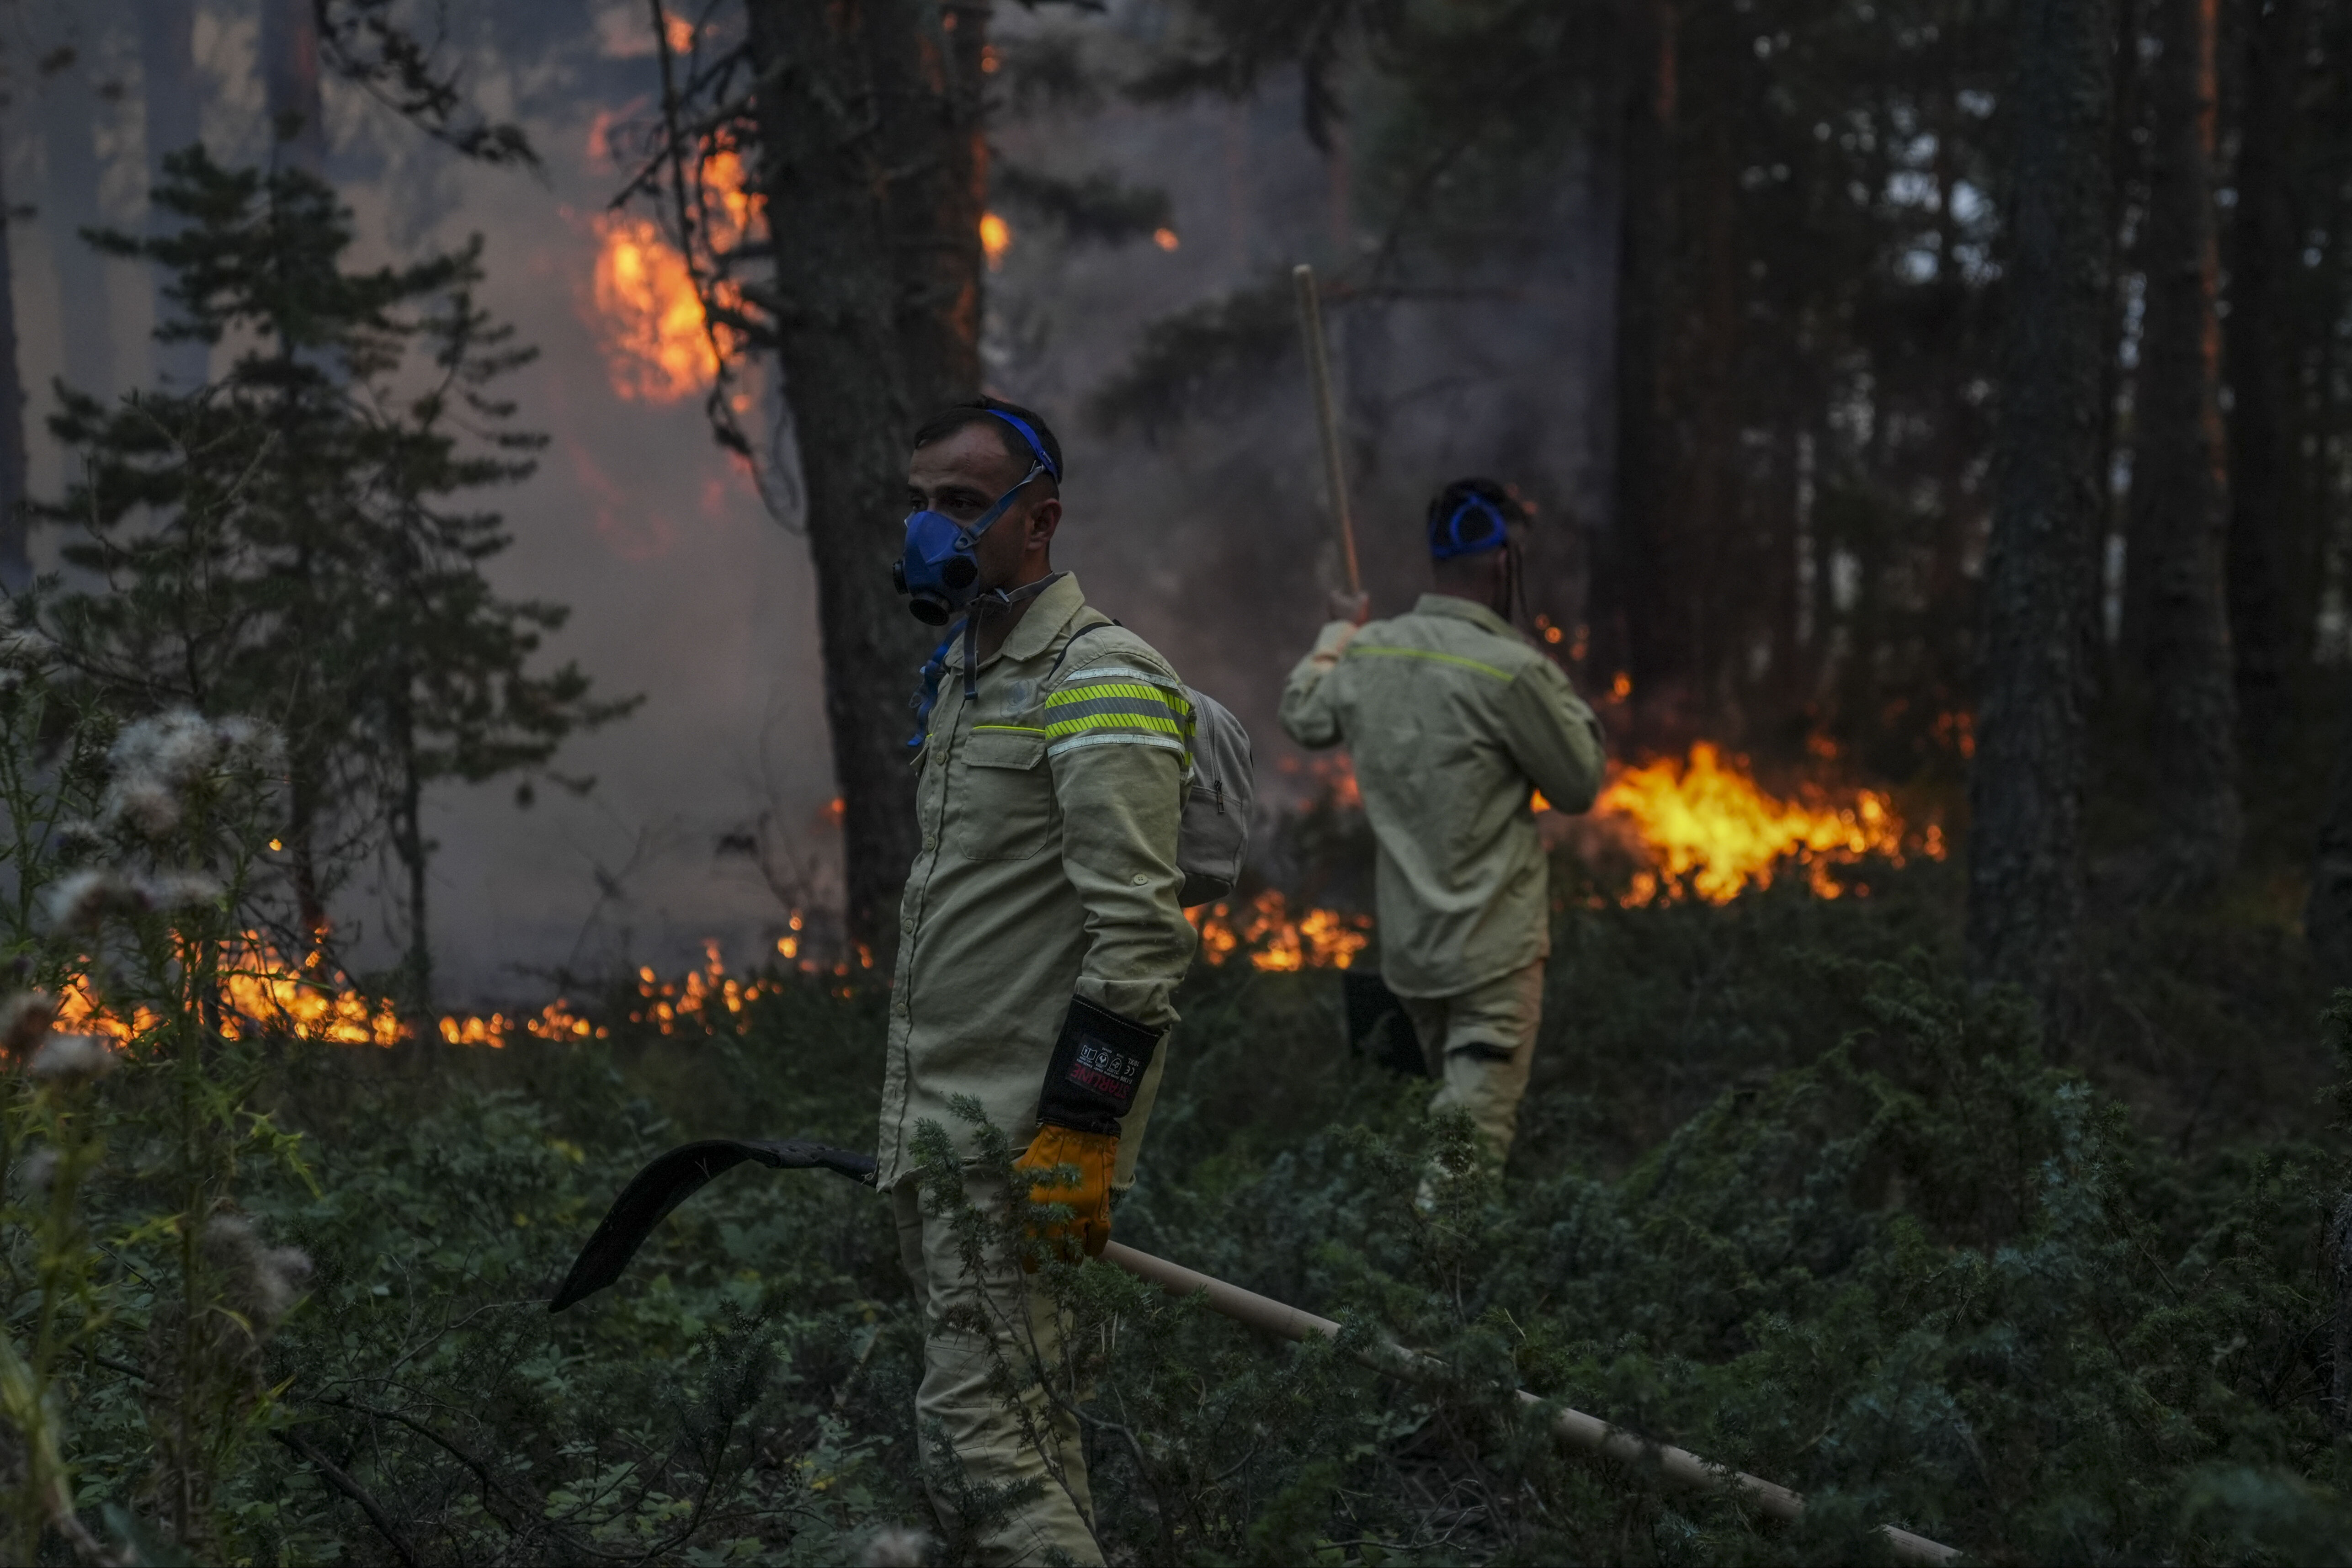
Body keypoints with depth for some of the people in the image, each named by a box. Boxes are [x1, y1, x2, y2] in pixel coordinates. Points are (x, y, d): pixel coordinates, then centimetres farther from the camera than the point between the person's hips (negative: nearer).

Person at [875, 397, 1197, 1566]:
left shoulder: (1097, 682, -14)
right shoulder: (966, 672, 17)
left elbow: (1139, 933, -21)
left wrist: (1079, 1136, -25)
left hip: (1027, 1132, -10)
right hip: (944, 1122, 10)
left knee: (976, 1425, -14)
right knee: (1021, 1416, 13)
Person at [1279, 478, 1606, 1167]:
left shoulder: (1368, 653, 1)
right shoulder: (1512, 670, -18)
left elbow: (1302, 717, 23)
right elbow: (1579, 785, -6)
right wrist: (1564, 696, 9)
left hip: (1406, 947, 7)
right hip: (1492, 949, -7)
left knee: (1455, 1106, 22)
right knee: (1475, 1142, -8)